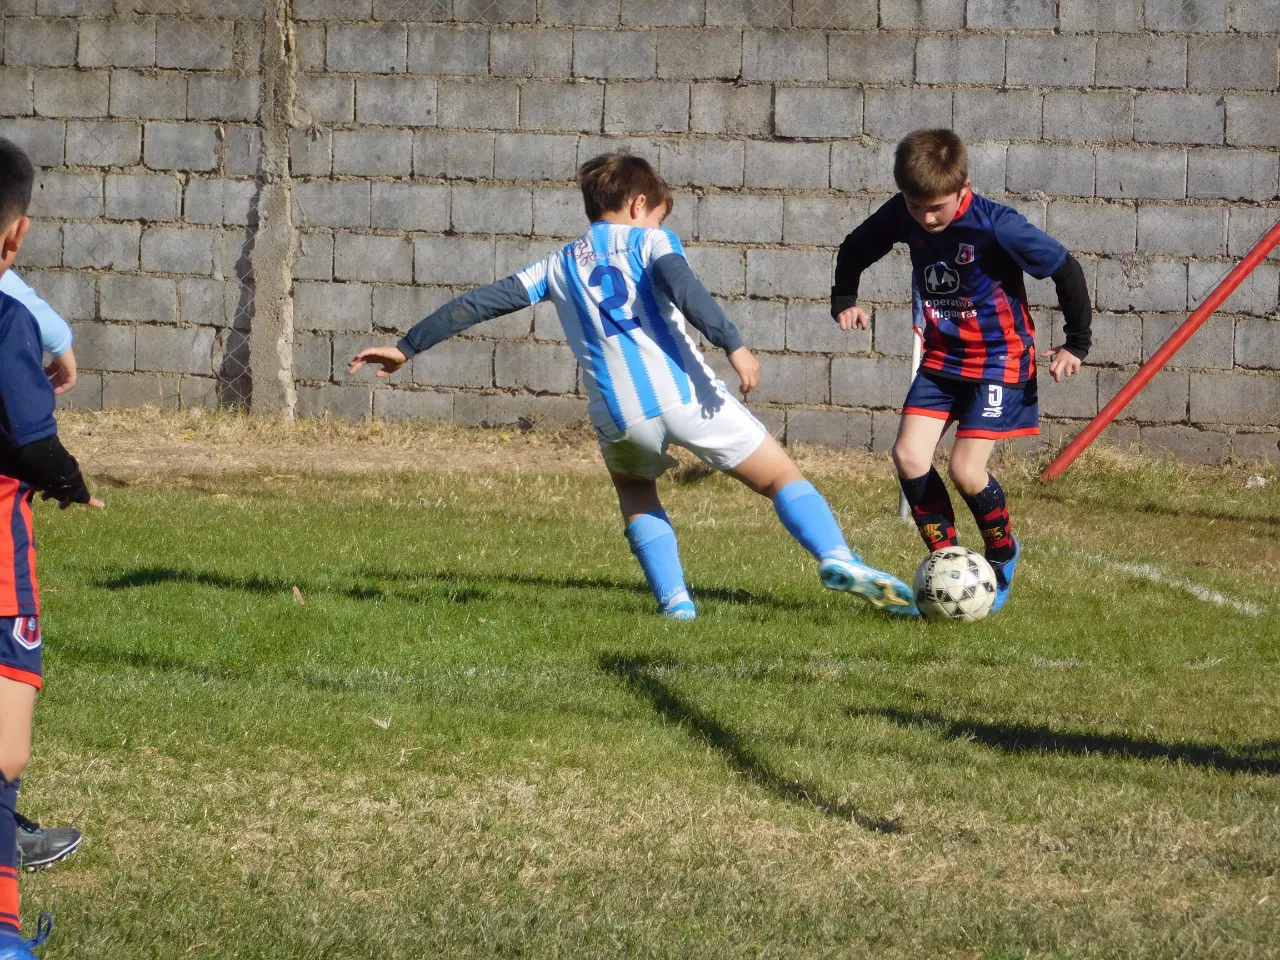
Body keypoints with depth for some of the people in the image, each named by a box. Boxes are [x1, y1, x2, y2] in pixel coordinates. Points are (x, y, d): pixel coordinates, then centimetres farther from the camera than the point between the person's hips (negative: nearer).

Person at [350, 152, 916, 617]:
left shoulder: (560, 267, 23)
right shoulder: (648, 239, 12)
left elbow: (479, 304, 23)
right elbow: (680, 284, -10)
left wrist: (408, 348, 30)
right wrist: (732, 345, -20)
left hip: (619, 414, 3)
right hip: (687, 393, -3)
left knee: (634, 488, 34)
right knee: (782, 477, 7)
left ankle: (674, 600, 18)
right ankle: (837, 558, -19)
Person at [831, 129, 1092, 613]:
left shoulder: (996, 225, -25)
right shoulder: (902, 217, -9)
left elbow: (1066, 269, -15)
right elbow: (854, 249, 12)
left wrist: (1076, 344, -9)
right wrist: (844, 300, 0)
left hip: (999, 359, -5)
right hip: (942, 356, 5)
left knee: (966, 470, -14)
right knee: (908, 455, -10)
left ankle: (1003, 552, 15)